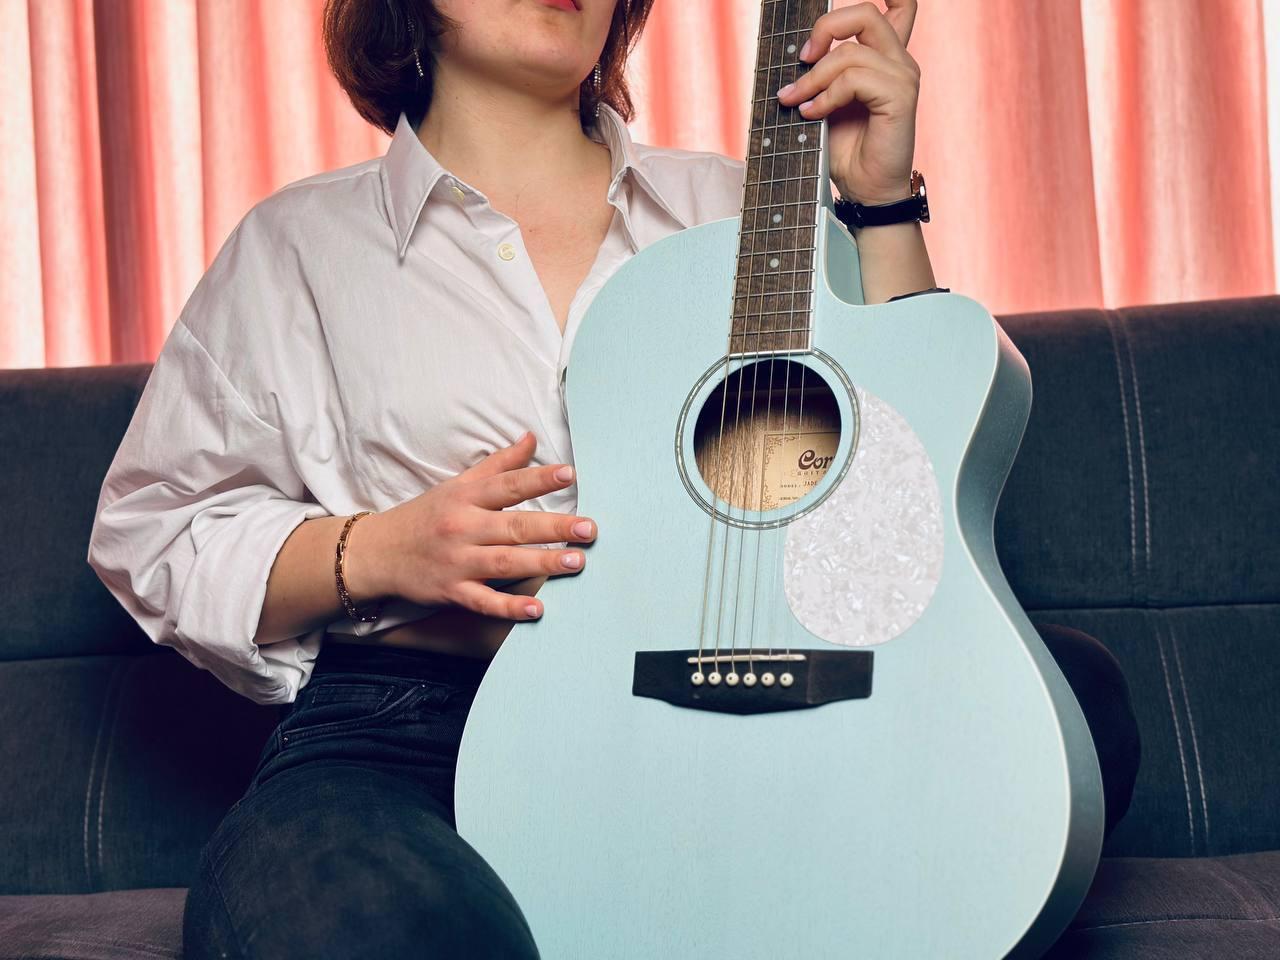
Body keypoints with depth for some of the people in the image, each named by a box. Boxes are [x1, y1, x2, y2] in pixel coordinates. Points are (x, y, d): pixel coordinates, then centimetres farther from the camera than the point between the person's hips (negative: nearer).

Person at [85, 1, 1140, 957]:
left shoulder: (728, 206, 19)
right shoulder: (300, 242, 13)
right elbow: (149, 533, 11)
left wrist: (881, 205, 3)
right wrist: (380, 551, -6)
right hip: (412, 728, -3)